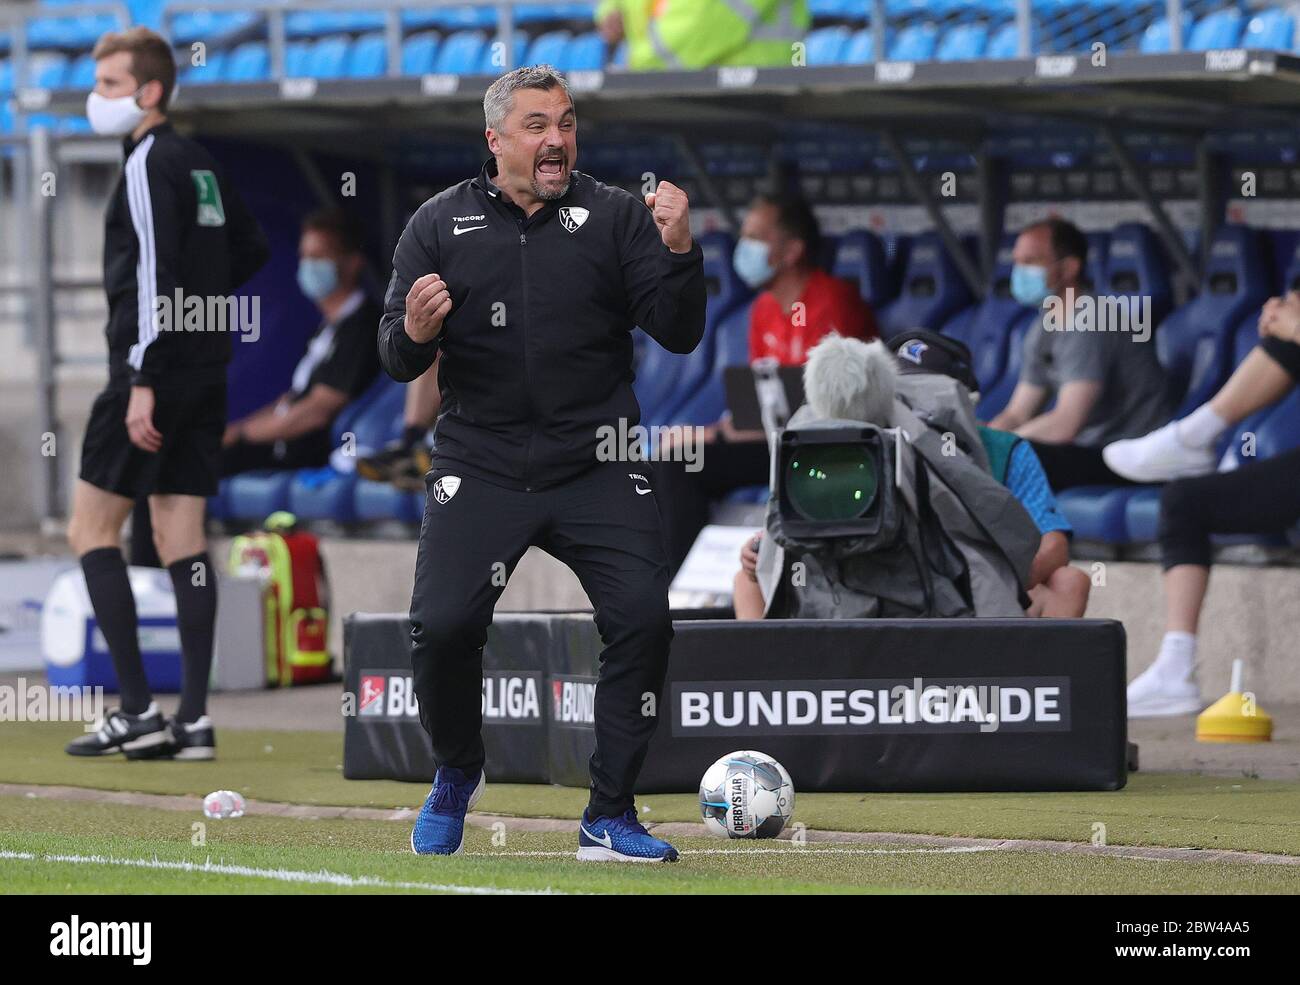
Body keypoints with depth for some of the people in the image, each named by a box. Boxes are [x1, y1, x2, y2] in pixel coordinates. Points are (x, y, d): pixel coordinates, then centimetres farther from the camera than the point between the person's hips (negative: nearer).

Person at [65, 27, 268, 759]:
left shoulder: (149, 165, -12)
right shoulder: (202, 165, 14)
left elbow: (153, 275, -19)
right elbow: (253, 253, 25)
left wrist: (142, 379, -21)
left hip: (158, 368, -8)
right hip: (207, 373, 8)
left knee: (93, 527, -2)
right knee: (182, 537, 7)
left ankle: (138, 709, -8)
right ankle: (195, 718, 2)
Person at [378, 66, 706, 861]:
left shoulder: (615, 216, 4)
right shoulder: (442, 224, 6)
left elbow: (679, 335, -2)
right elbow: (397, 361, 5)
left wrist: (679, 253, -19)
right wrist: (415, 333, -18)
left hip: (598, 466, 0)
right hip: (481, 464, 0)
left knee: (643, 616, -16)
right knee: (442, 625, -15)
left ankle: (609, 818, -1)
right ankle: (458, 774, 16)